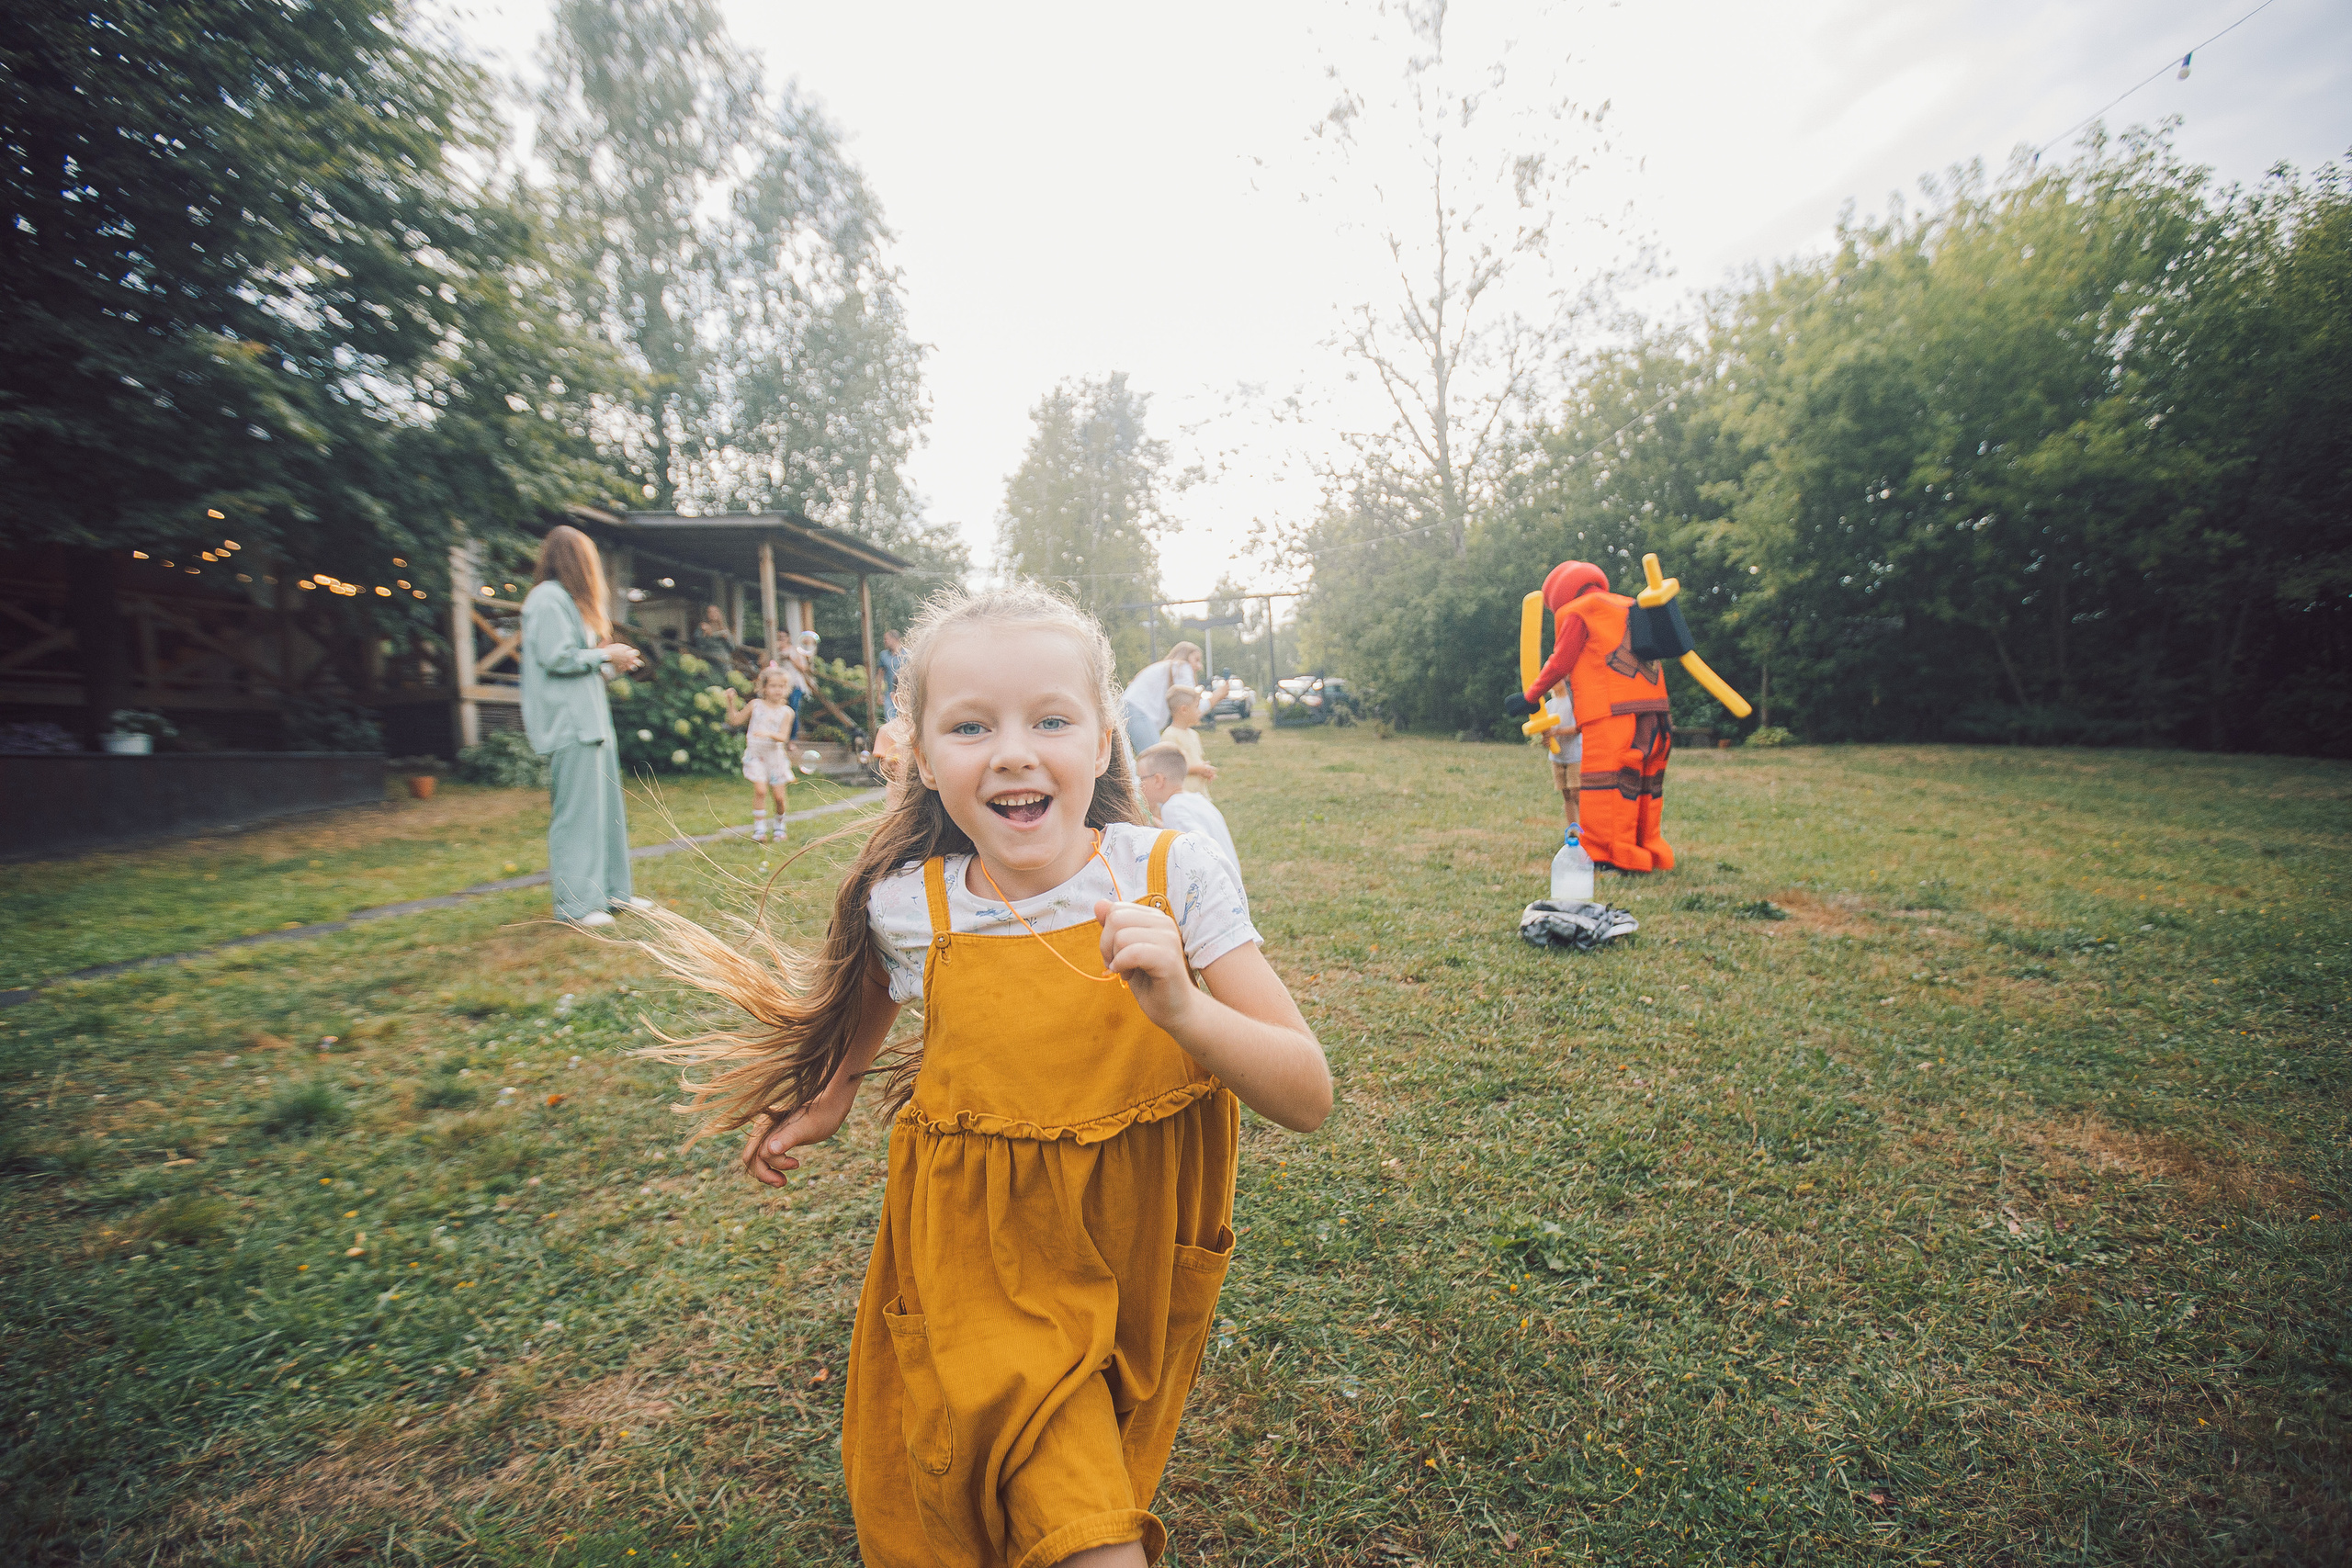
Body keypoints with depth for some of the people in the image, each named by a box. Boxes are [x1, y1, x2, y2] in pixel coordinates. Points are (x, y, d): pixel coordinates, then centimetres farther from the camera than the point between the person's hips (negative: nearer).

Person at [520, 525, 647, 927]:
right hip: (568, 723, -10)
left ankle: (611, 890, 19)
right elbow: (556, 658, -18)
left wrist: (612, 661, 11)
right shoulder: (548, 599, -10)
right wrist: (605, 655, -7)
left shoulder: (568, 599, 21)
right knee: (575, 810, -6)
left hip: (590, 717, 10)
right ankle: (574, 903, 1)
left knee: (606, 804, 11)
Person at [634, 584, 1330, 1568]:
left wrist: (1183, 1011, -36)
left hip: (1138, 1257, 1)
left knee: (1112, 1480, 23)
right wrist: (829, 1096, 20)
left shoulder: (1173, 876, -21)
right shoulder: (907, 908, -17)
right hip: (989, 1274, -1)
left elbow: (1308, 1099, -20)